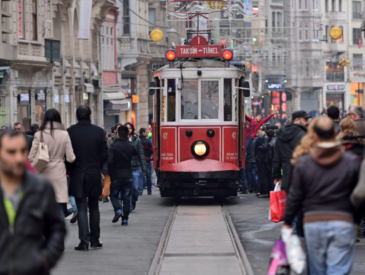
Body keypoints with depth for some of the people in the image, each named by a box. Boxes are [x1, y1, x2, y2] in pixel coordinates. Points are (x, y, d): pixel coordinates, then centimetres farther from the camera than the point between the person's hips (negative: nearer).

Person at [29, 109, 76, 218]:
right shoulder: (64, 135, -4)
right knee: (60, 206, 1)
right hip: (59, 173, 0)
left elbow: (31, 158, -6)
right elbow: (70, 158, -3)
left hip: (43, 173, 0)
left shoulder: (39, 135, -5)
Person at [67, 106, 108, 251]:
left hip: (77, 175, -1)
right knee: (94, 208, 14)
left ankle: (84, 241, -7)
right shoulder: (99, 131, -4)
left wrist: (71, 168, 10)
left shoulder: (70, 132, -8)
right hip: (94, 174, 1)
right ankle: (94, 239, 18)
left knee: (81, 208, 1)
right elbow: (104, 154, -3)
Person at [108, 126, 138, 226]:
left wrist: (111, 173, -6)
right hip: (128, 176, 3)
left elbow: (110, 161, -17)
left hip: (116, 176, -3)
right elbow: (136, 153, 22)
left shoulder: (113, 146, -11)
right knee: (126, 198, 7)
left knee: (114, 195, 12)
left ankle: (118, 210, -12)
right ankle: (125, 219, 5)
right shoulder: (130, 146, 1)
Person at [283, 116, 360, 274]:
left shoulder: (303, 163, 0)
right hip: (343, 222, -2)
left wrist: (287, 222, 14)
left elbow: (295, 196, 4)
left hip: (313, 222, 2)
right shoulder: (352, 162, -2)